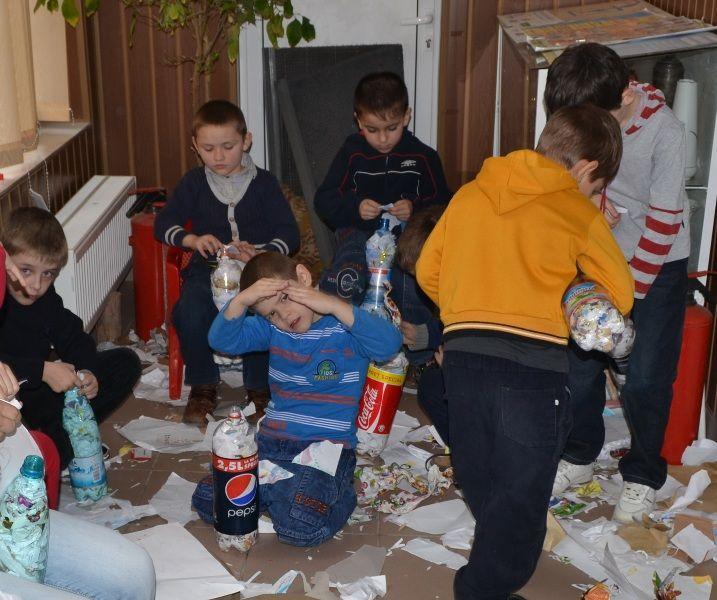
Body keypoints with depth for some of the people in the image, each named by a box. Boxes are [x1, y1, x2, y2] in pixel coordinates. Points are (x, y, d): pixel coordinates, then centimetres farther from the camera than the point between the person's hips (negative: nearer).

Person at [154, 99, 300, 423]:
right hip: (207, 269, 2)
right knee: (189, 312, -29)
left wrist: (260, 254, -23)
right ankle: (203, 386, -4)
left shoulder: (263, 182, 4)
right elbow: (163, 224, 5)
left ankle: (258, 387, -6)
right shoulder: (193, 183, 9)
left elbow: (290, 234, -2)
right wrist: (192, 240, -16)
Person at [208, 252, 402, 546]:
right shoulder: (271, 328, 8)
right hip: (270, 442, 6)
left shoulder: (346, 324, -8)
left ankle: (339, 492, 4)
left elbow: (389, 344, -27)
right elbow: (221, 340, 0)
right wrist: (241, 300, -18)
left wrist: (334, 305, -30)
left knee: (299, 527, -28)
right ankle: (282, 489, 11)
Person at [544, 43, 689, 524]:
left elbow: (663, 222, -20)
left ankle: (643, 477, 20)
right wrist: (592, 196, -14)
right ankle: (579, 457, 29)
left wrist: (629, 293, -18)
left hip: (658, 266, -4)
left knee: (645, 380, -3)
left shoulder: (665, 131, -24)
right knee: (579, 362, 6)